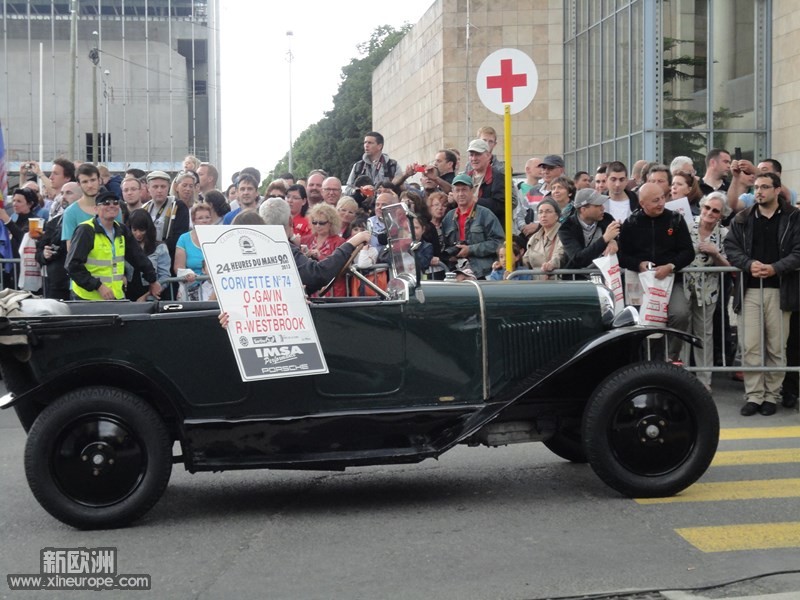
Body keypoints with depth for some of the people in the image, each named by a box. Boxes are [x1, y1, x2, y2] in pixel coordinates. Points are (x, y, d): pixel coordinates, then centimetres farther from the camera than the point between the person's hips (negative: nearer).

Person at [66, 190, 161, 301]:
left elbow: (138, 257, 19)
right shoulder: (86, 231, -10)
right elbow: (73, 265, -15)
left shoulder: (121, 231, 10)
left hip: (117, 296, 6)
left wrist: (153, 280, 21)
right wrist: (98, 286, -20)